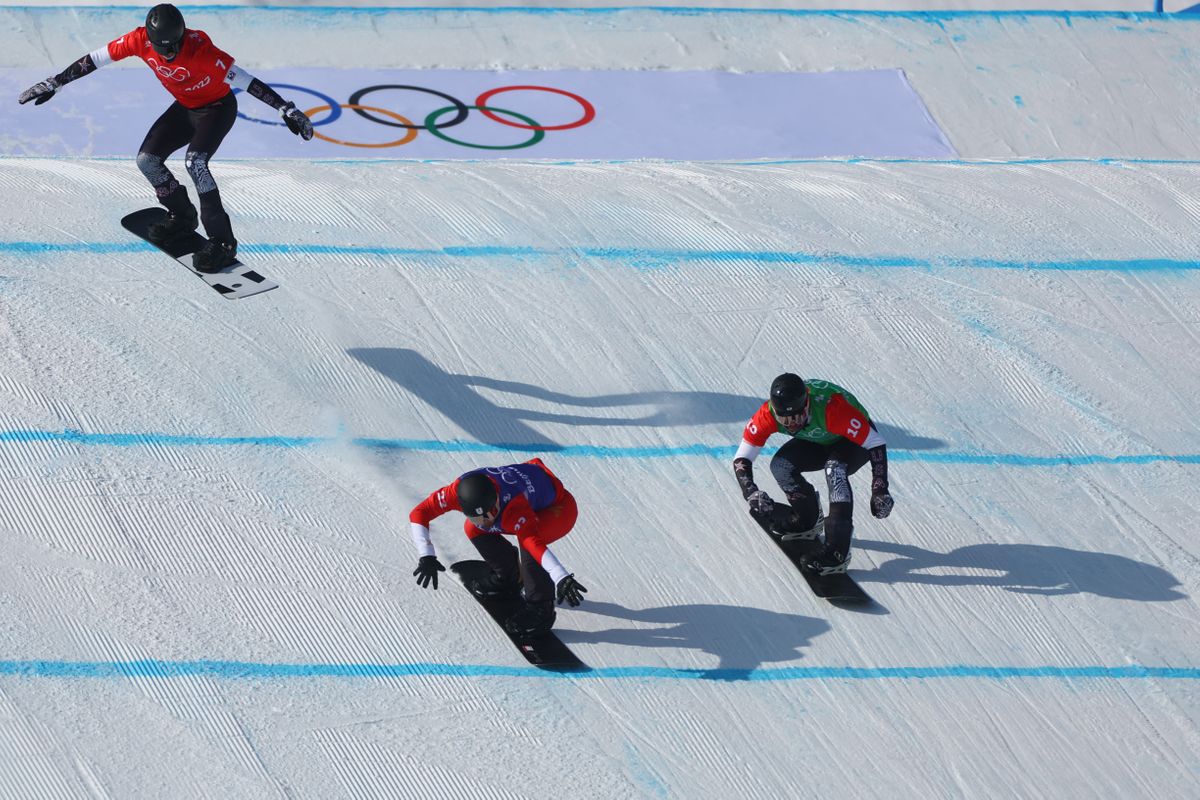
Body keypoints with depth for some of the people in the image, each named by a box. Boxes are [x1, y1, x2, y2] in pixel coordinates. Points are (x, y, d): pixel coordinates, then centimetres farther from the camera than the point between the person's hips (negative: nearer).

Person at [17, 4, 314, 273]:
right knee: (147, 159, -1)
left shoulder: (200, 48, -36)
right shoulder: (141, 40, -22)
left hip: (217, 107, -6)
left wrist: (287, 110, -38)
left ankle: (222, 242, -21)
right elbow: (95, 59, -11)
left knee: (195, 162, -28)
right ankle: (182, 217, 23)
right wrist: (54, 83, -6)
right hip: (185, 107, 6)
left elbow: (243, 79, -35)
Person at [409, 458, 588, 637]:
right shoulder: (458, 490, -28)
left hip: (560, 508, -7)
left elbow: (534, 541, -55)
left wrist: (562, 578, -68)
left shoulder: (514, 508, -43)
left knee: (527, 537, -34)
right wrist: (426, 556, -33)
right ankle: (508, 577, 22)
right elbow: (419, 513, -22)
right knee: (473, 529, -2)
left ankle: (540, 608, -19)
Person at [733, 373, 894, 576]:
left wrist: (880, 490, -42)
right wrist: (751, 493, -42)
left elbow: (876, 443, -34)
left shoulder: (831, 408, -41)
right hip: (818, 442, 5)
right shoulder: (768, 414, -29)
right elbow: (742, 458, -24)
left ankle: (837, 550, -33)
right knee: (780, 465, -17)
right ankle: (807, 520, 10)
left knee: (834, 469, -33)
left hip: (857, 440, -5)